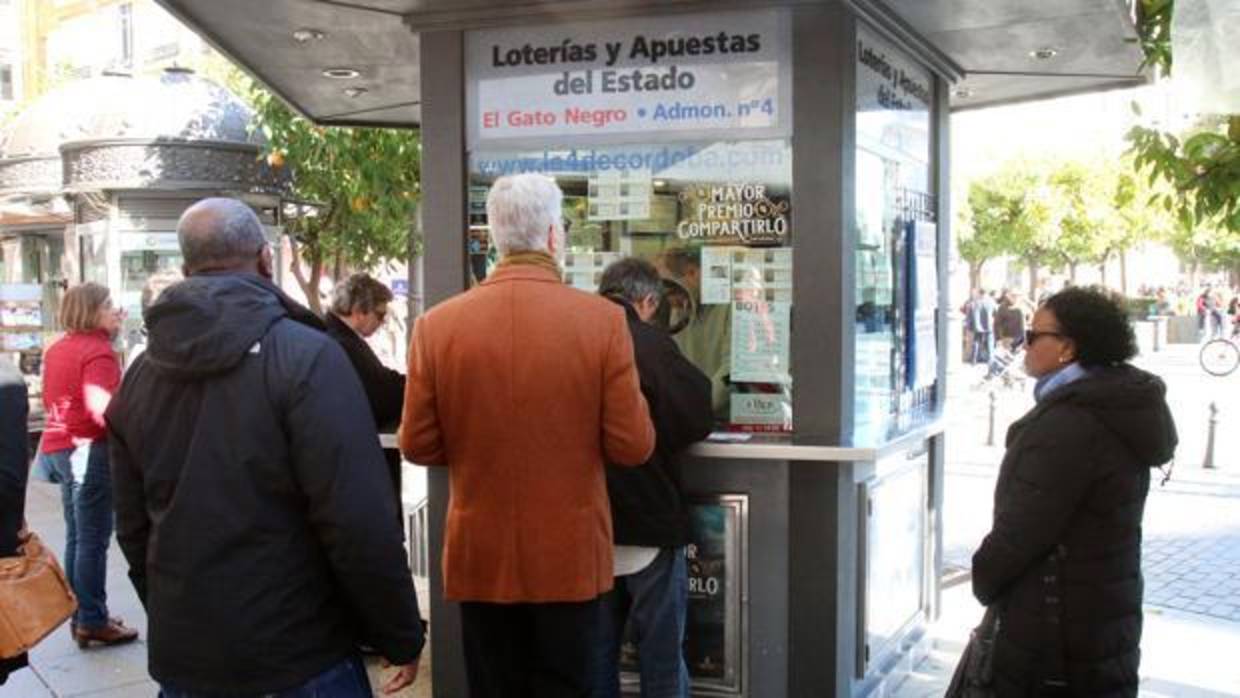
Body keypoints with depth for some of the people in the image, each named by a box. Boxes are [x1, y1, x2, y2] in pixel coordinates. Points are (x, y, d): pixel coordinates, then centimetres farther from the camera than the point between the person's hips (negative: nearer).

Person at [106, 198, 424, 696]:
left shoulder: (140, 375, 5)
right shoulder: (306, 356, -15)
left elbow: (133, 529, 12)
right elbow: (361, 522, -20)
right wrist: (401, 637, -9)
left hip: (180, 656, 5)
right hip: (298, 655, -5)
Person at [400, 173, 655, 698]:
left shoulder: (435, 325, -7)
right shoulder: (603, 320, -12)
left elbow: (417, 446, -1)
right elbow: (632, 447, -10)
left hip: (480, 556, 2)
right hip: (571, 555, -1)